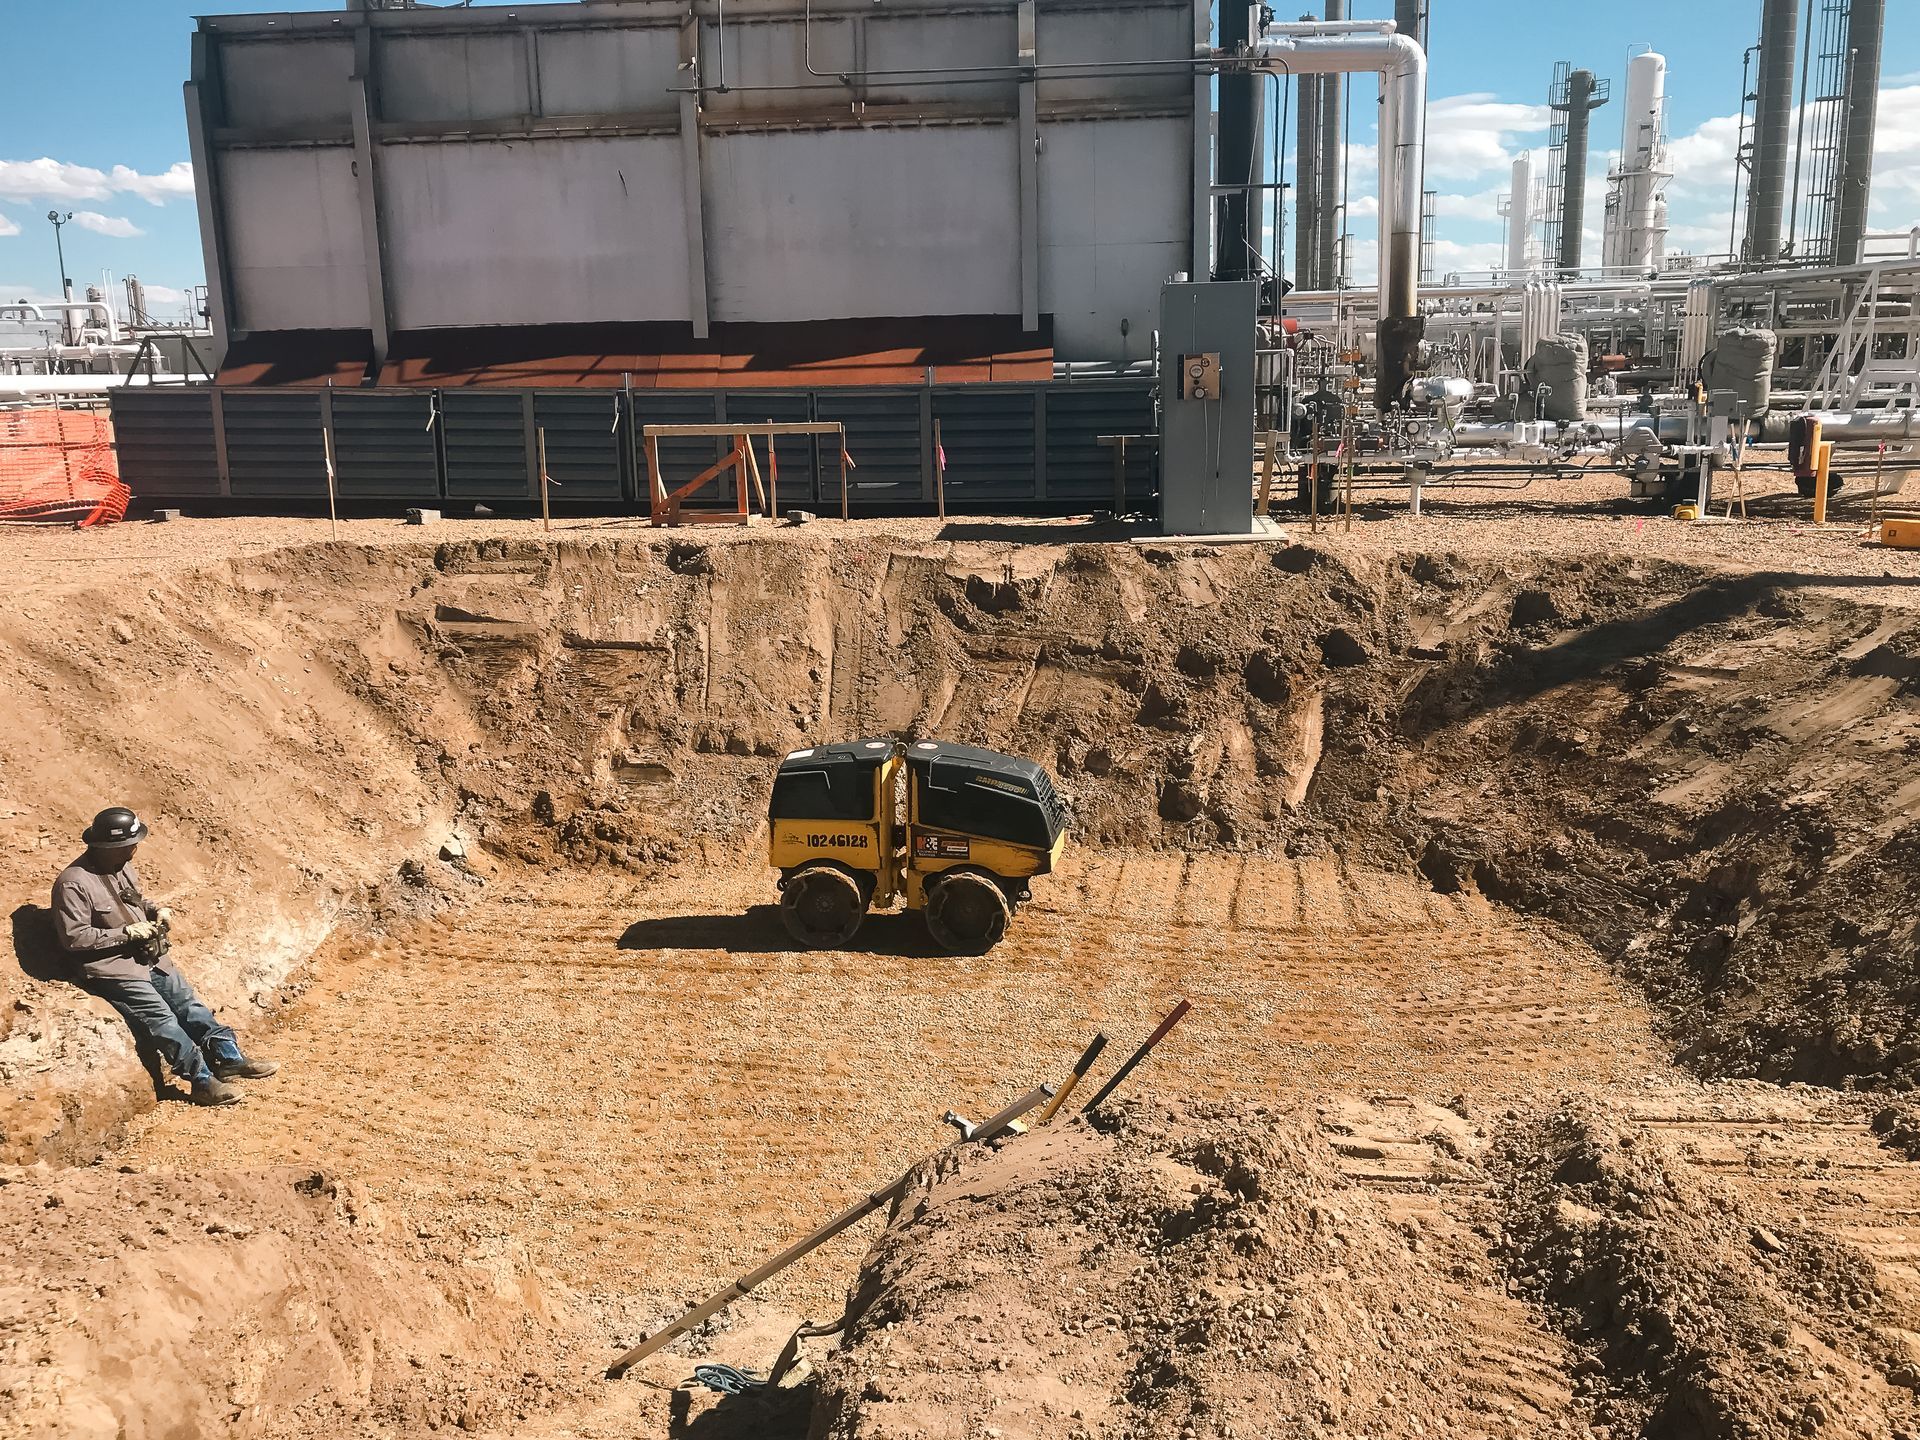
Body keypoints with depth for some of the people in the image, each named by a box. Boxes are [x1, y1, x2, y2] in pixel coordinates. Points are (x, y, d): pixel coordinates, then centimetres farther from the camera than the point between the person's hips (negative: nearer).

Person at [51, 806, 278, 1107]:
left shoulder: (122, 866, 6)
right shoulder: (73, 883, -18)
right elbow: (74, 938, -19)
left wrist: (156, 909, 3)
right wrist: (126, 932, -19)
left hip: (147, 955, 8)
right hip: (110, 966, -8)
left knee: (187, 1002, 1)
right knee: (160, 1017, -16)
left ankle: (229, 1058, 1)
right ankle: (203, 1081, -13)